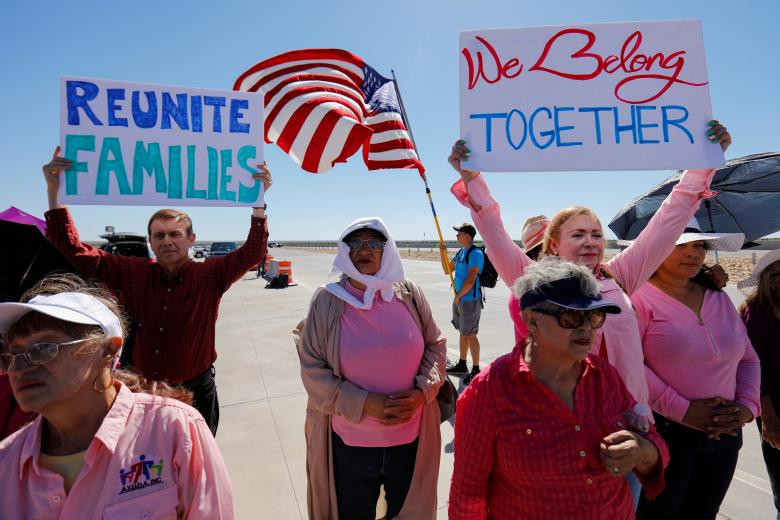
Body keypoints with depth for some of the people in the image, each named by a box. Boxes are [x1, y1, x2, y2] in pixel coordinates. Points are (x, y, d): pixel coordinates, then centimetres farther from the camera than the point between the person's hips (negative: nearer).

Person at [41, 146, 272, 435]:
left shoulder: (210, 275, -12)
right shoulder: (132, 273, -4)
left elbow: (252, 251, -21)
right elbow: (74, 249, -3)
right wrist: (55, 191, -12)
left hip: (195, 390, -2)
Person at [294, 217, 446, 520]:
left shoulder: (409, 294, -6)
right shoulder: (327, 301, -11)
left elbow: (436, 346, 3)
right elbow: (312, 369, -9)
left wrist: (421, 392, -13)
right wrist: (364, 403, -17)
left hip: (412, 438, 2)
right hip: (349, 442, -1)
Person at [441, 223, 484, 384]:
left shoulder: (475, 253, -15)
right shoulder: (461, 252, 13)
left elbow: (471, 279, -20)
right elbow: (448, 270, 18)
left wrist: (458, 295, -11)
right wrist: (443, 253, 6)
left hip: (470, 300, -9)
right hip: (459, 298, 9)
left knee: (470, 335, -4)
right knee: (463, 332, 17)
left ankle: (476, 370, 7)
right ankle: (462, 365, 30)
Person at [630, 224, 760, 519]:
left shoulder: (719, 298, 9)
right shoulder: (639, 296, -14)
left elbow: (748, 358, 14)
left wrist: (747, 406, 0)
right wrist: (681, 409, -21)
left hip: (723, 435, 7)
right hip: (662, 432, -6)